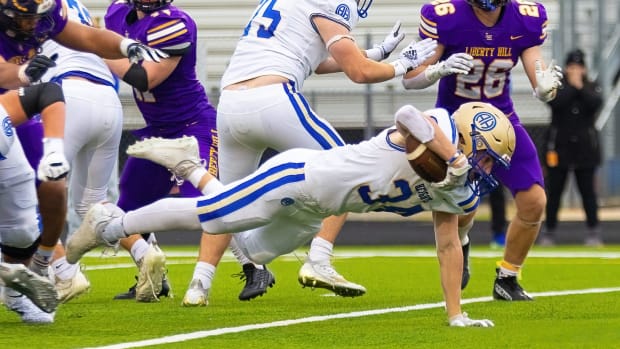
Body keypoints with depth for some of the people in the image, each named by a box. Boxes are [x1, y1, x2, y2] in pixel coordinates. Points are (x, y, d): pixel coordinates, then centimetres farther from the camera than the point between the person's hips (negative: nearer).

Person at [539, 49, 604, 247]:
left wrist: (580, 86, -12)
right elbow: (555, 102, -16)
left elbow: (595, 103, -13)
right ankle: (549, 232, 8)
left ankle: (593, 231, -1)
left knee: (587, 190, -2)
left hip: (585, 147, 0)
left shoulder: (592, 88, 8)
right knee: (554, 191, 2)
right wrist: (571, 85, -11)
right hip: (559, 146, 0)